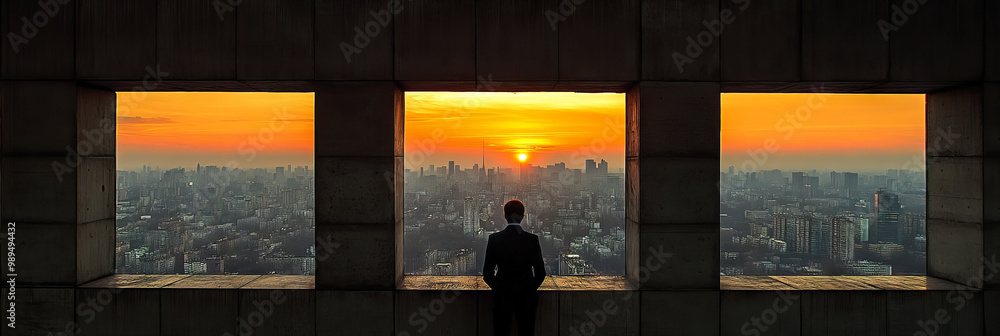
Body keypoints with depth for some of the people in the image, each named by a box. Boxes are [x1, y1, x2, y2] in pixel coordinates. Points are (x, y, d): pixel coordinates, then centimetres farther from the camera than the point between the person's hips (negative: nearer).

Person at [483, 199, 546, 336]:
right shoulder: (532, 239, -8)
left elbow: (487, 273, -2)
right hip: (527, 297, 0)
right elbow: (540, 273, -3)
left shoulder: (494, 239, -7)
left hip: (502, 295, 0)